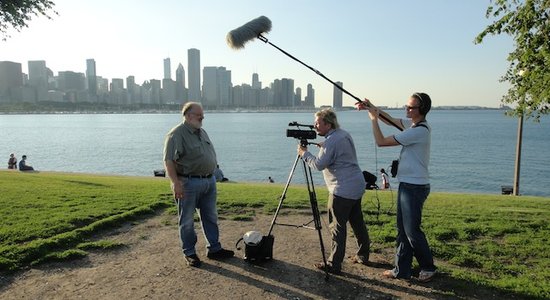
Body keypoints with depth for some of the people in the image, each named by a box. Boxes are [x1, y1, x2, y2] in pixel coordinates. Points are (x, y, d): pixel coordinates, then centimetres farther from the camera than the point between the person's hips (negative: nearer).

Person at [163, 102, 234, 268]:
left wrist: (212, 176, 19)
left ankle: (214, 249, 26)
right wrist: (175, 183, -24)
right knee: (187, 221, 6)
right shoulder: (176, 134, -12)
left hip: (209, 181, 8)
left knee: (211, 217, 14)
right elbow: (169, 161, -19)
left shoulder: (202, 132, 13)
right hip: (188, 183, -8)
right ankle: (189, 253, 20)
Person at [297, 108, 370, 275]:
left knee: (337, 226, -3)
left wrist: (304, 153, -4)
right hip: (357, 186, 10)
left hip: (343, 190, -10)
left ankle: (334, 264, 4)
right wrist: (323, 147, 14)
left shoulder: (331, 141, -17)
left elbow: (319, 164, -16)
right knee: (357, 222, 19)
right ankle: (363, 255, 32)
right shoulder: (344, 134, 12)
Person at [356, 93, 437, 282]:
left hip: (415, 187, -10)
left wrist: (374, 118, -10)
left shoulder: (419, 131, -21)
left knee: (412, 231, 1)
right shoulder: (413, 124, 7)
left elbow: (381, 142, -19)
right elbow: (390, 120, 19)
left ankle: (428, 267, 22)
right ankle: (402, 270, 21)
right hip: (406, 184, 10)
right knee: (402, 229, 12)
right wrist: (373, 109, 5)